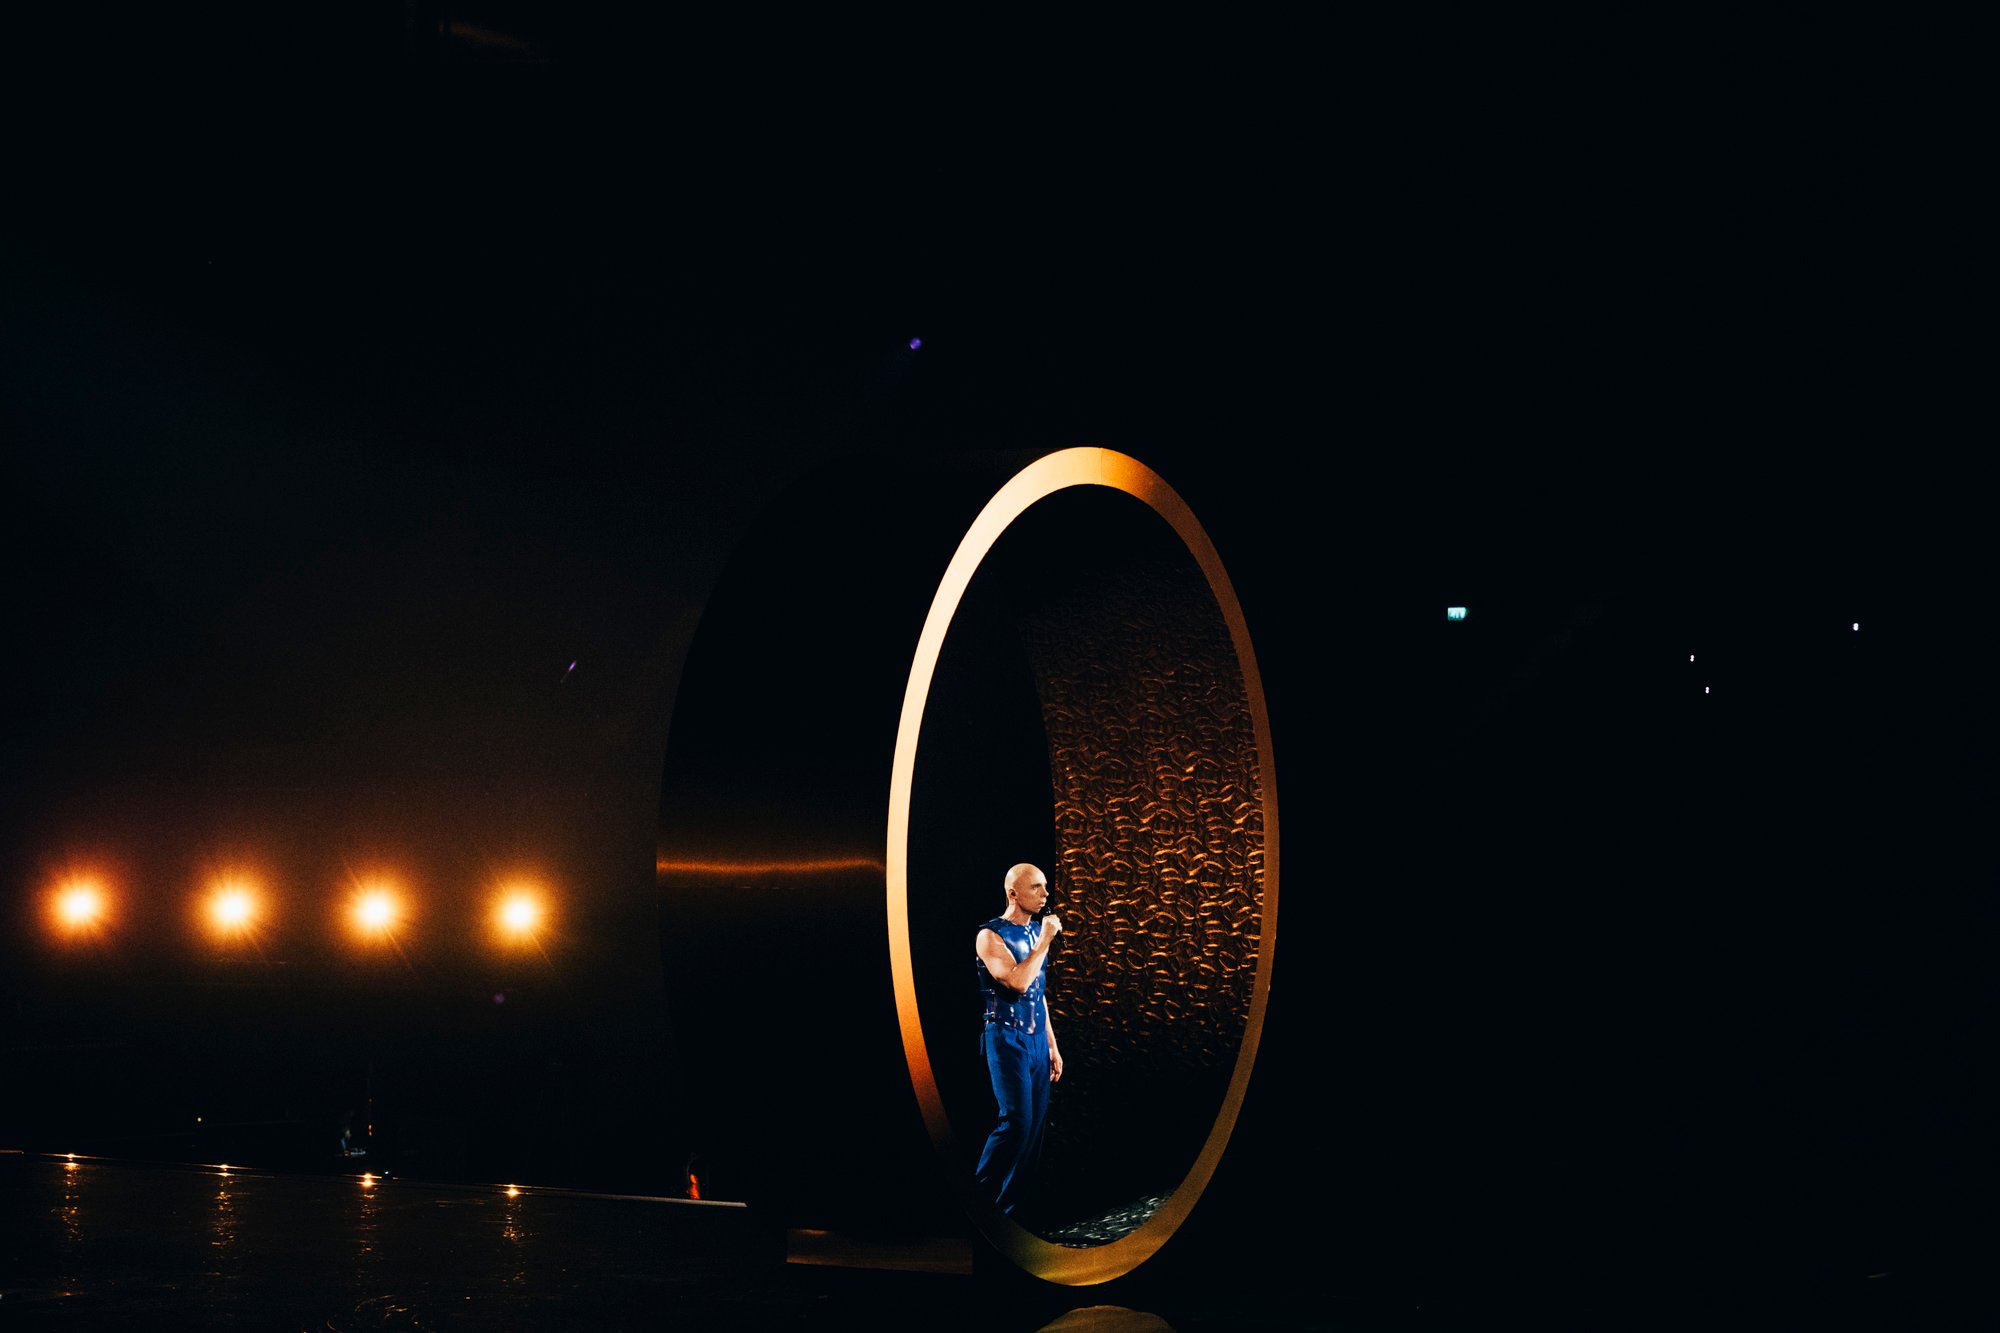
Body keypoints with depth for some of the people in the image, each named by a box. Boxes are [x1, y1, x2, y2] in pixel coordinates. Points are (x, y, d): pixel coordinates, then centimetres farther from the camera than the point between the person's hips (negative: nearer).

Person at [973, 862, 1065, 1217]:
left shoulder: (1036, 931, 11)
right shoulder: (991, 935, -11)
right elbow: (1017, 982, -26)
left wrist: (1052, 1044, 18)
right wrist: (1045, 940, -18)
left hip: (1037, 1039, 7)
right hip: (1007, 1039, -7)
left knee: (1036, 1124, 5)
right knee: (1016, 1121, -13)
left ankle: (1011, 1206, 13)